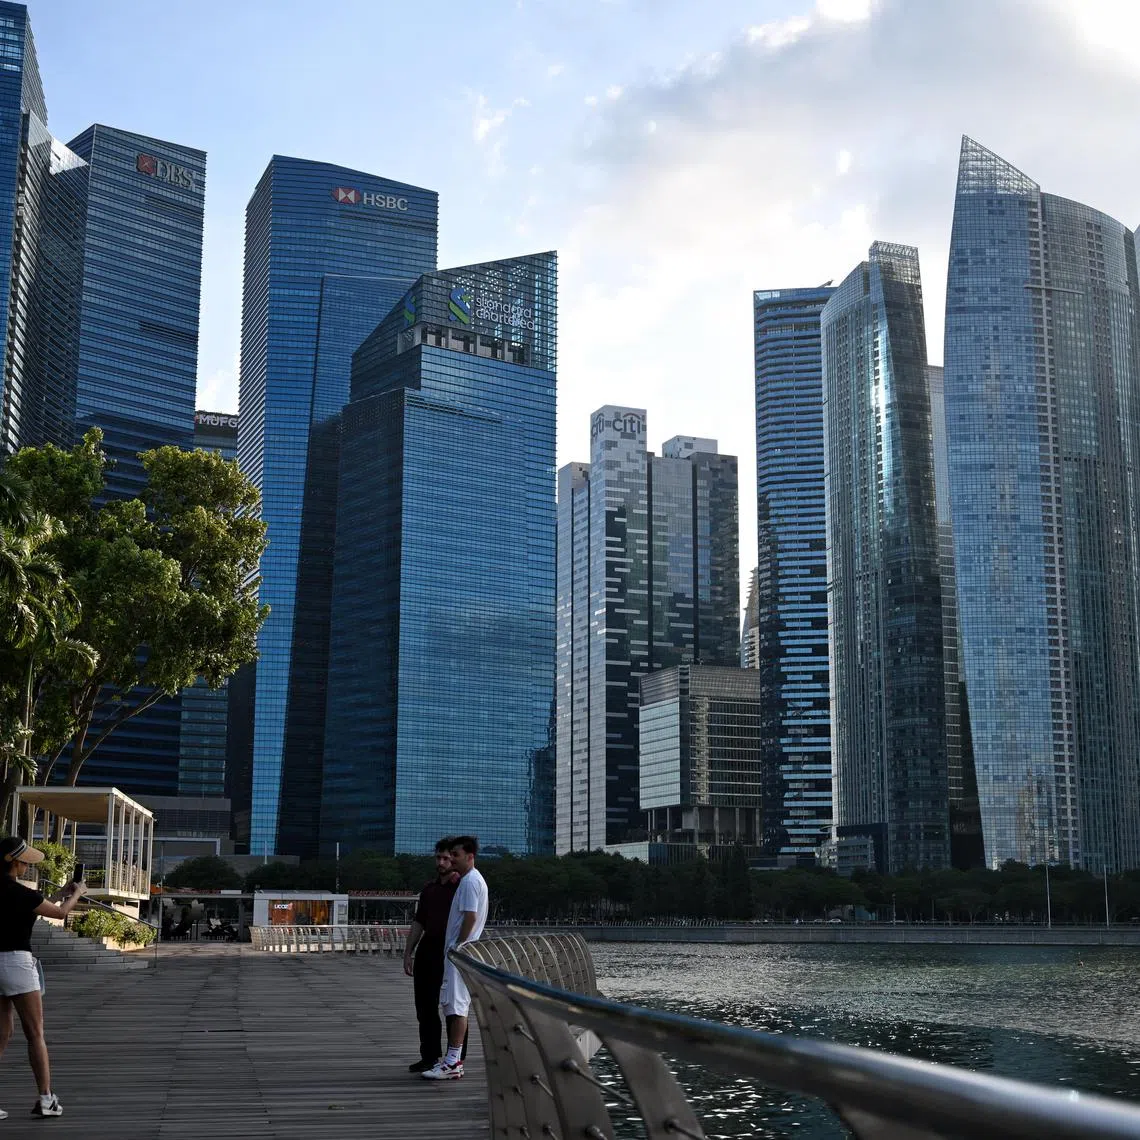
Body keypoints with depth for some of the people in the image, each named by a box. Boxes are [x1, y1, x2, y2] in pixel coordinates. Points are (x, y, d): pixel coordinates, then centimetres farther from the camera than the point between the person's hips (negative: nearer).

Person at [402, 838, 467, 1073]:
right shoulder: (429, 889, 16)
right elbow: (419, 922, 17)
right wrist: (408, 952, 12)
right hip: (427, 950, 6)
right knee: (425, 1007, 10)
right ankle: (429, 1057, 20)